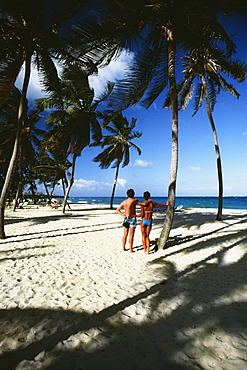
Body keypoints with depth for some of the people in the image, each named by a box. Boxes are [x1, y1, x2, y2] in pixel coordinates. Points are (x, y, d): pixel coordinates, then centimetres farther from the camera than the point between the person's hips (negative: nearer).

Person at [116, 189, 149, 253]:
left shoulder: (124, 202, 3)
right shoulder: (134, 201, -12)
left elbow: (117, 210, 4)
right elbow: (144, 204, -12)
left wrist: (123, 214, -1)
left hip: (126, 219, 5)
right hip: (132, 219, -5)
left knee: (125, 234, 13)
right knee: (131, 235, 1)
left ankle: (123, 248, 22)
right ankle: (131, 249, 6)